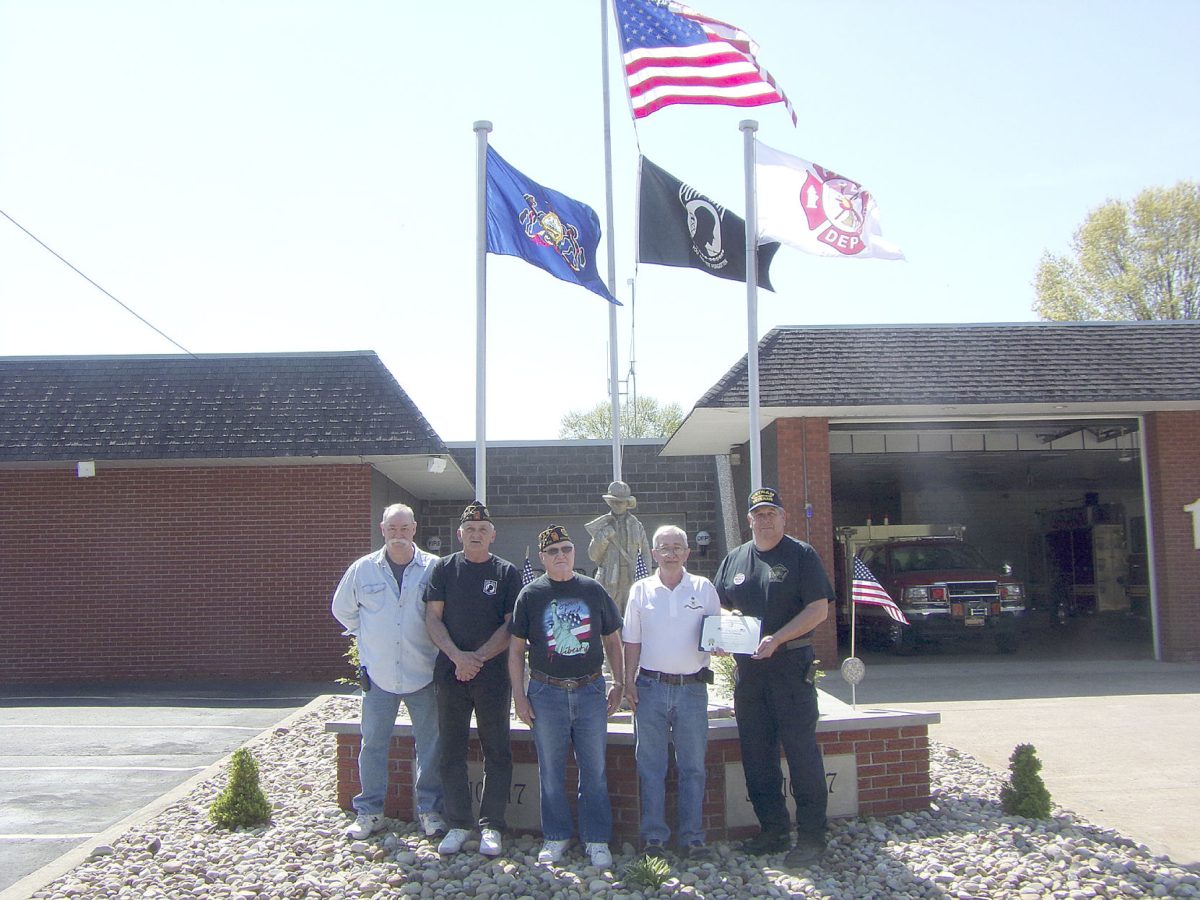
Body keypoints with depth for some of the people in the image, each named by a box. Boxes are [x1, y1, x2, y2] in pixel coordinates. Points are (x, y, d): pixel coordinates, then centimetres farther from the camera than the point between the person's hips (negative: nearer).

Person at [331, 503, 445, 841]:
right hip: (378, 673, 1)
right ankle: (369, 811, 22)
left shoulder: (434, 568, -4)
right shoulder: (363, 569, 1)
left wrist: (440, 643, 0)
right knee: (373, 744, 8)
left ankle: (430, 810, 21)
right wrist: (367, 635, 11)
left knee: (430, 745, 6)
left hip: (423, 674, -1)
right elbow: (342, 609, 16)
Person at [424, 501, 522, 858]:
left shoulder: (507, 573, 3)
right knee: (452, 751, 6)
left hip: (493, 672, -1)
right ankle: (458, 824, 16)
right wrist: (458, 657, -12)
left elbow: (512, 626, -2)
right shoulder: (444, 568, 7)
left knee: (497, 751, 2)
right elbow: (433, 618, 2)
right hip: (450, 672, 1)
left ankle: (491, 826, 12)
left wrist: (477, 658, -11)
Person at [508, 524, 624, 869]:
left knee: (594, 770, 5)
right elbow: (516, 649, 3)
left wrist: (619, 683, 6)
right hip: (546, 692, -1)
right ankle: (556, 837, 22)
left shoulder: (593, 590, 5)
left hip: (590, 690, 1)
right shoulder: (530, 594, 2)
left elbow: (612, 640, 12)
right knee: (551, 772, 8)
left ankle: (597, 840, 16)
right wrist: (519, 694, -3)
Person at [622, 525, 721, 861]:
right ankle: (653, 836, 13)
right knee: (651, 765, 5)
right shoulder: (641, 590, 5)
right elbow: (632, 641, 7)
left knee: (693, 766, 5)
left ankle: (693, 837, 14)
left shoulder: (704, 588, 5)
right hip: (651, 686, 0)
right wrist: (629, 681, 1)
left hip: (692, 687, 0)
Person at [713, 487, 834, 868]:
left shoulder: (801, 555, -3)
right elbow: (720, 607, 20)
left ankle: (811, 836, 6)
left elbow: (819, 608, -9)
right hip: (747, 666, 6)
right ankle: (773, 830, 22)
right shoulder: (734, 559, 13)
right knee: (756, 753, 10)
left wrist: (777, 639, -19)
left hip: (791, 665, -5)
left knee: (801, 749, -3)